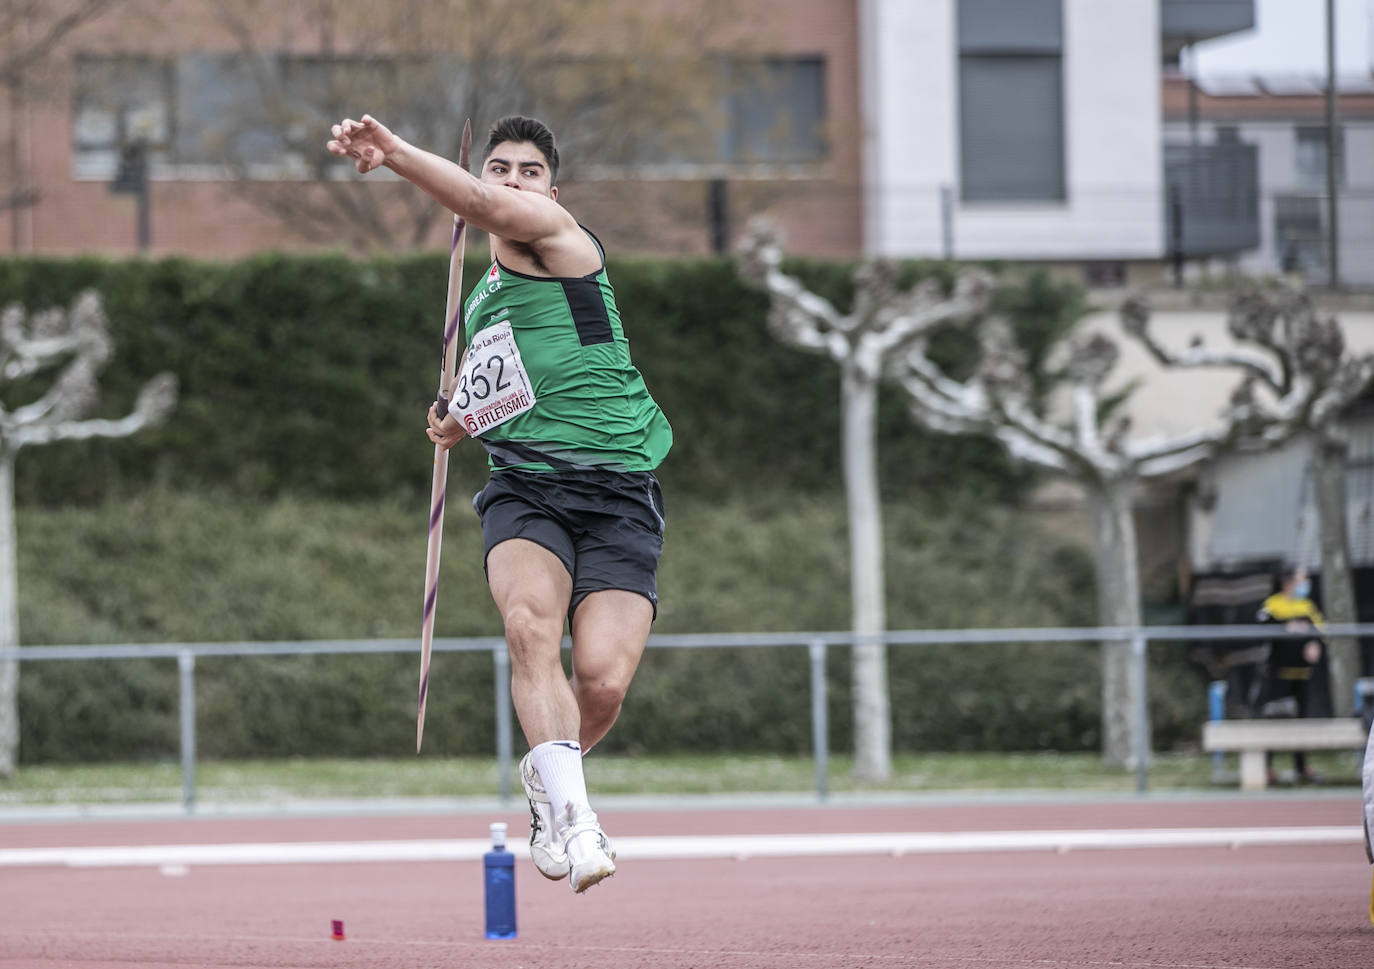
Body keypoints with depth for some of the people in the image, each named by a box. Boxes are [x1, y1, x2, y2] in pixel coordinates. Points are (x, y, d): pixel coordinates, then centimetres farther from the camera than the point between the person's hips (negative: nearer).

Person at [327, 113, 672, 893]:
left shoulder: (558, 235, 0)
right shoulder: (484, 296, 22)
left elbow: (484, 206, -23)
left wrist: (394, 153, -37)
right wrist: (462, 418, 15)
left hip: (616, 489, -5)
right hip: (523, 486, 5)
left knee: (604, 681, -16)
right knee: (532, 624, -28)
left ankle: (553, 791, 16)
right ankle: (569, 811, -33)